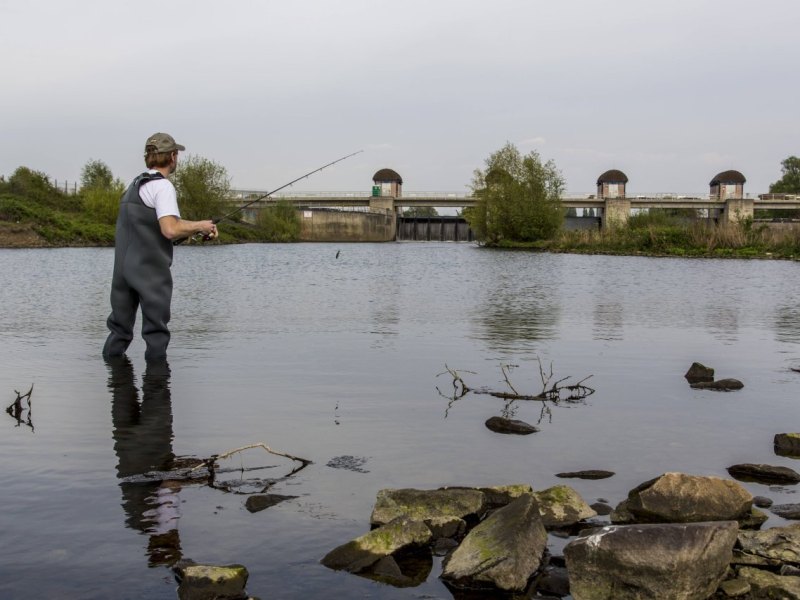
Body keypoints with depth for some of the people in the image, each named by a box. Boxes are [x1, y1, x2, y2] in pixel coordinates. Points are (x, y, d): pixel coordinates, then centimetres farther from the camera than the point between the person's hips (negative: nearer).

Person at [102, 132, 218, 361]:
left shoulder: (136, 183, 18)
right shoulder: (162, 186, -10)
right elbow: (170, 229, -22)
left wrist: (196, 228, 14)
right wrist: (199, 226, -7)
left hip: (123, 267, 8)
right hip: (150, 269, -8)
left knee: (120, 326, 14)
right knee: (156, 329, 0)